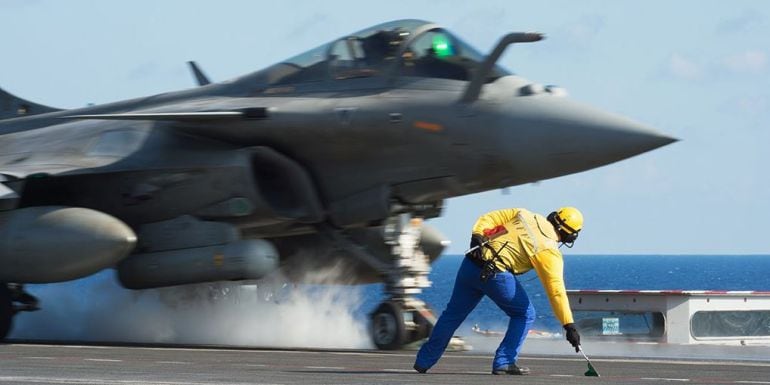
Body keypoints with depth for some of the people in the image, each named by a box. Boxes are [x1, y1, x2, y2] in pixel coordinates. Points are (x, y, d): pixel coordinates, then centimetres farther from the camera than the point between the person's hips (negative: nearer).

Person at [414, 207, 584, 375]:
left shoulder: (524, 215, 13)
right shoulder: (550, 251, -3)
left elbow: (488, 218, 9)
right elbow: (556, 290, -10)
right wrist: (569, 325, -10)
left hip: (470, 265, 6)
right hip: (495, 274, -6)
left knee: (453, 313, 20)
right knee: (525, 315, 13)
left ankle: (423, 361, 29)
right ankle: (503, 362, 5)